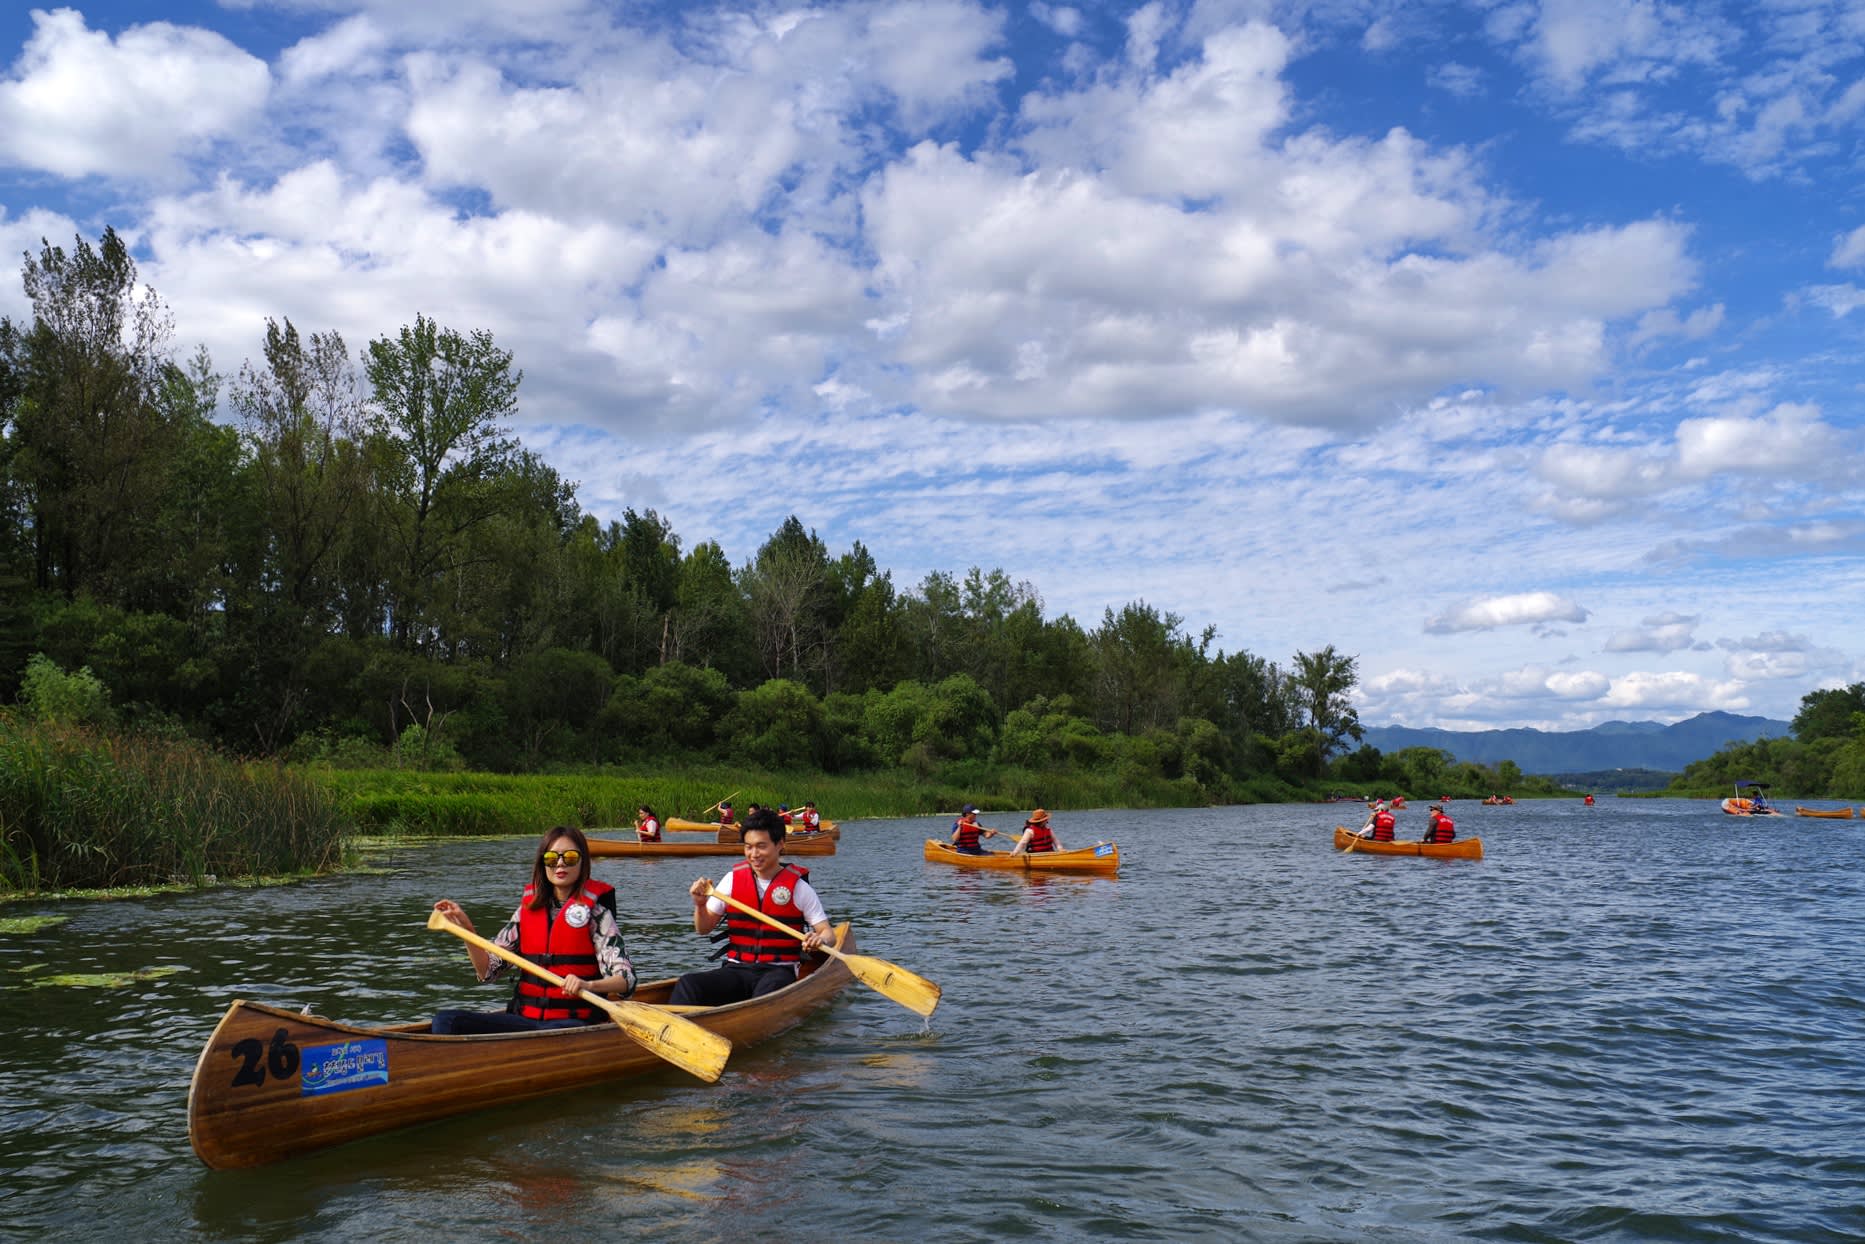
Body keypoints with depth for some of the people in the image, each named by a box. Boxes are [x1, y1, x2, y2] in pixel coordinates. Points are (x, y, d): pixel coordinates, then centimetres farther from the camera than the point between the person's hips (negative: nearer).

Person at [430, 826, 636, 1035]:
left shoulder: (596, 912, -1)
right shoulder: (528, 909, 13)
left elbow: (626, 981, -10)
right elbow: (488, 971, 11)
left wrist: (588, 985, -30)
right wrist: (466, 929, -3)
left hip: (573, 1021, -5)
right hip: (524, 1016, 5)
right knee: (446, 1021, -18)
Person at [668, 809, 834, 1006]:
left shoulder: (798, 886, 3)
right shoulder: (732, 879, 10)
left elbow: (828, 932, 3)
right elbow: (703, 929, 15)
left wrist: (819, 939, -21)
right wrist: (700, 905, -6)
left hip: (779, 971, -3)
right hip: (736, 971, 3)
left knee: (769, 989, -40)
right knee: (688, 984, -26)